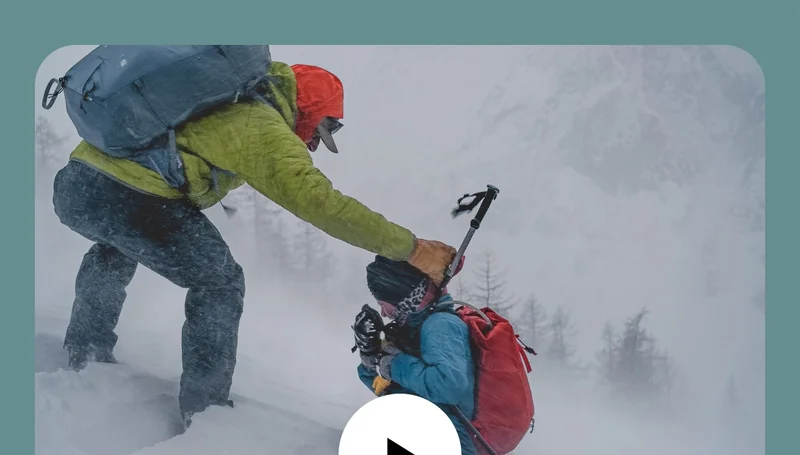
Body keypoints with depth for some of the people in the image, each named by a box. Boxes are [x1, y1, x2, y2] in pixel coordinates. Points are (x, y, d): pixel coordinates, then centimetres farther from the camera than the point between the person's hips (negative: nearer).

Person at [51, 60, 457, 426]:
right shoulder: (266, 128, -4)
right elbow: (321, 203, -13)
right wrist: (411, 248, -11)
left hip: (72, 183, 9)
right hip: (129, 200, -9)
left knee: (117, 246, 40)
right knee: (220, 283, 9)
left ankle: (84, 351, 44)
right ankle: (204, 409, 9)